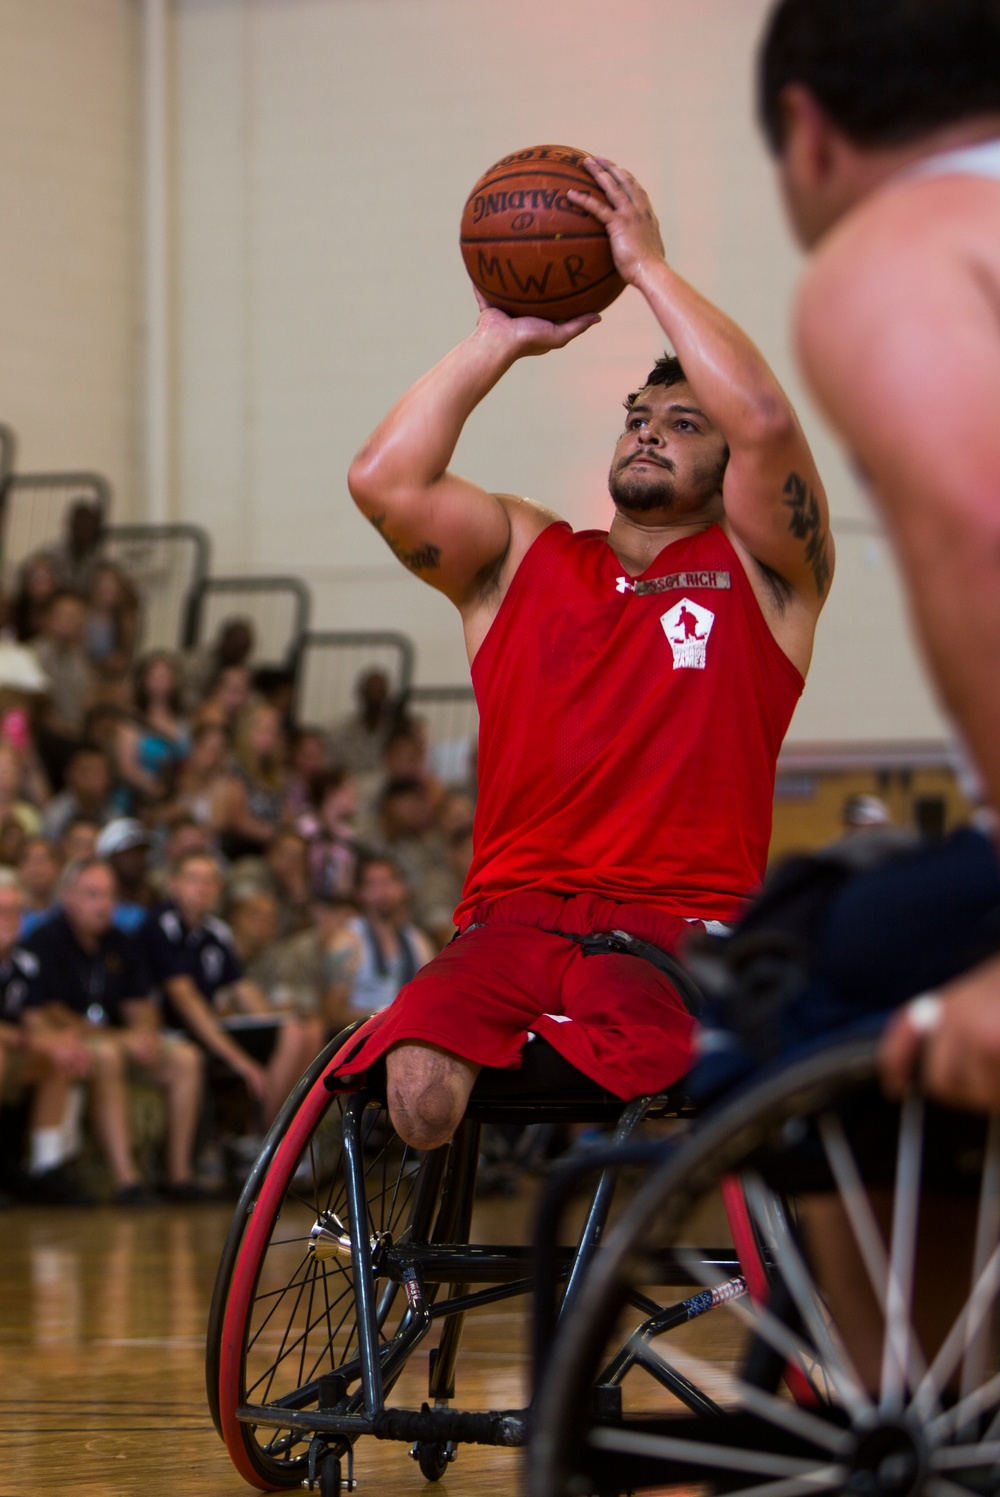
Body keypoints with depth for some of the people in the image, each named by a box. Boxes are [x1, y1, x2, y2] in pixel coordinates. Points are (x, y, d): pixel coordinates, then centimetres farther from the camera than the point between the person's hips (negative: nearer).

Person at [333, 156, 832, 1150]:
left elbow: (767, 424, -8)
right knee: (418, 1087, -29)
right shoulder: (522, 558, 21)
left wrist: (649, 267, -1)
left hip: (684, 925, -2)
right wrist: (501, 341, 7)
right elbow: (383, 480, 4)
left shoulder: (758, 568, 12)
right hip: (513, 916, 2)